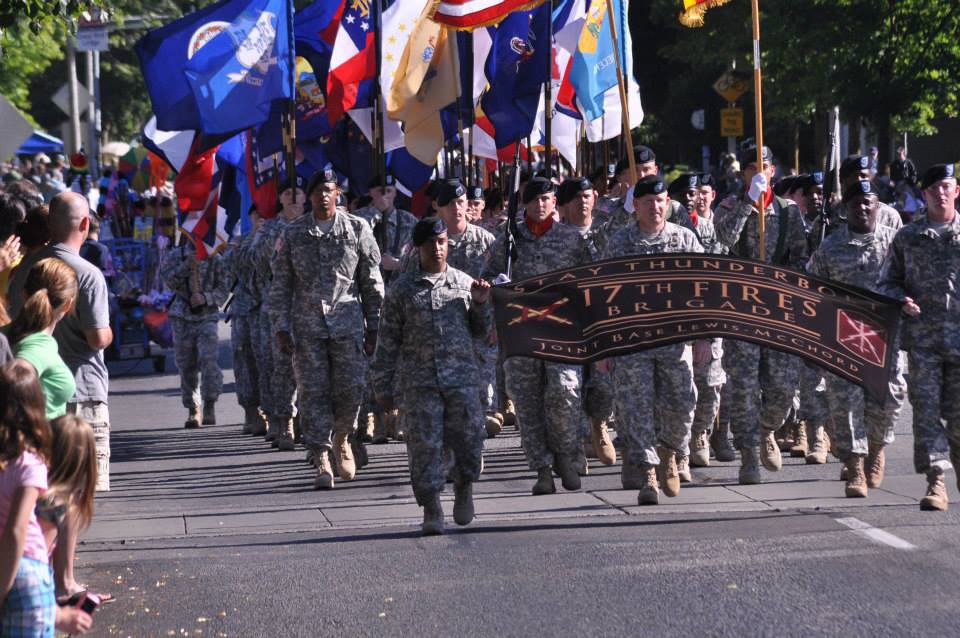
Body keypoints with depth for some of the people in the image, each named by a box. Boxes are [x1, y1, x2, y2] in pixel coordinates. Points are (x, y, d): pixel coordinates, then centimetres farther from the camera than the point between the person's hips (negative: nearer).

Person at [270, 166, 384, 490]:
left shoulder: (357, 229, 4)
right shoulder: (293, 233, 6)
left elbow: (372, 283, 7)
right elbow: (281, 285, 8)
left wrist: (373, 327, 4)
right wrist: (281, 328, 0)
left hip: (347, 323, 0)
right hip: (306, 326, 0)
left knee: (351, 389, -2)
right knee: (313, 392, -3)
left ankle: (341, 438, 27)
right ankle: (322, 461, 2)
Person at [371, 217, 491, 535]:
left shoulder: (464, 283, 10)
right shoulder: (401, 289, 5)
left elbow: (480, 332, 18)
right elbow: (387, 340, 7)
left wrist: (480, 304, 0)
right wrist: (382, 385, 4)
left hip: (462, 376, 1)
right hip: (420, 380, -1)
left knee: (469, 437, -5)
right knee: (425, 443, -3)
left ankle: (464, 488, 22)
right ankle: (431, 508, 5)